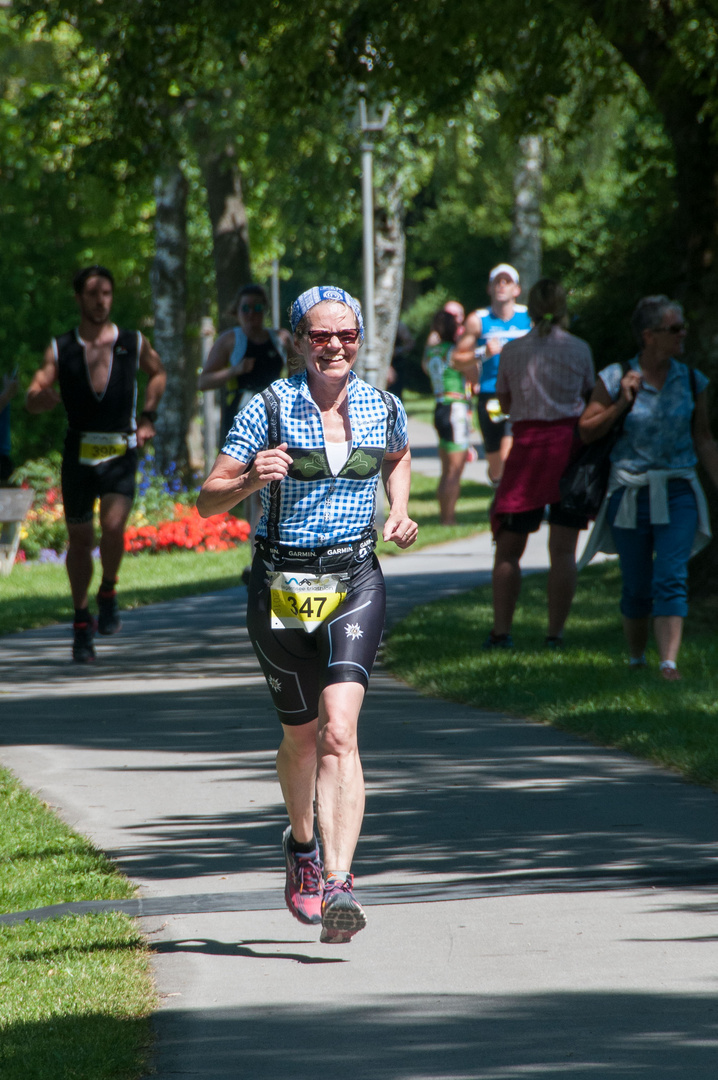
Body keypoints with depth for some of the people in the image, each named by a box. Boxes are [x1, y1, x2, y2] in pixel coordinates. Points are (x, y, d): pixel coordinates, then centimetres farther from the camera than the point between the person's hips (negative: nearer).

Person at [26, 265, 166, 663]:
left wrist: (147, 416, 10)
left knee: (113, 526, -21)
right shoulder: (60, 348, 1)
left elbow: (157, 374, 23)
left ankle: (108, 594, 6)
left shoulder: (134, 344, 2)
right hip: (78, 451, 1)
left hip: (120, 452, -1)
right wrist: (42, 397, -28)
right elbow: (33, 398, -4)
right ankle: (81, 620, 22)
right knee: (79, 540, 5)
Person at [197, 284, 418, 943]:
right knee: (301, 735, 15)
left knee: (340, 732, -18)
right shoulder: (270, 409, -8)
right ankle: (302, 845, 45)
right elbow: (208, 500, -10)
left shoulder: (384, 409, 1)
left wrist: (399, 515, 9)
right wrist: (252, 480, -30)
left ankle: (338, 884, -27)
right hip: (281, 586, 0)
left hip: (355, 584, 0)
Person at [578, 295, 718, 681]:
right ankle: (635, 660, 26)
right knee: (637, 587, 6)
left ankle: (669, 662, -22)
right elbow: (586, 431, 1)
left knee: (671, 577, -15)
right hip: (630, 492, -1)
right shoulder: (616, 378, -3)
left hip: (677, 493, 1)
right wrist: (621, 404, -13)